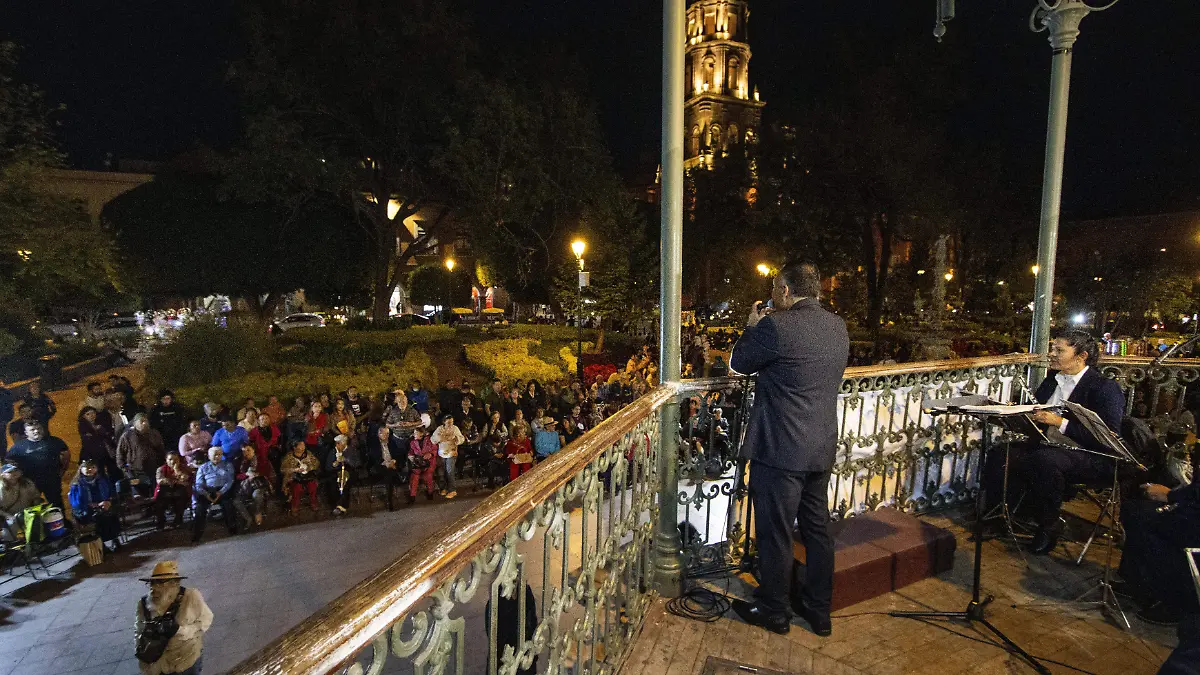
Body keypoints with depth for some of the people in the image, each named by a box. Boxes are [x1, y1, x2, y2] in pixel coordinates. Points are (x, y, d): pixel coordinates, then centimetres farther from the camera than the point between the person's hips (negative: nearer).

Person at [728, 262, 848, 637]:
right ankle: (819, 612, 34)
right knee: (817, 529, 19)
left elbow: (740, 363, -7)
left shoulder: (777, 325, -19)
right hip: (822, 448, 8)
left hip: (780, 450, -8)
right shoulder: (838, 327, 5)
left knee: (775, 533, 8)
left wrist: (752, 327, 8)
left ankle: (774, 612, 25)